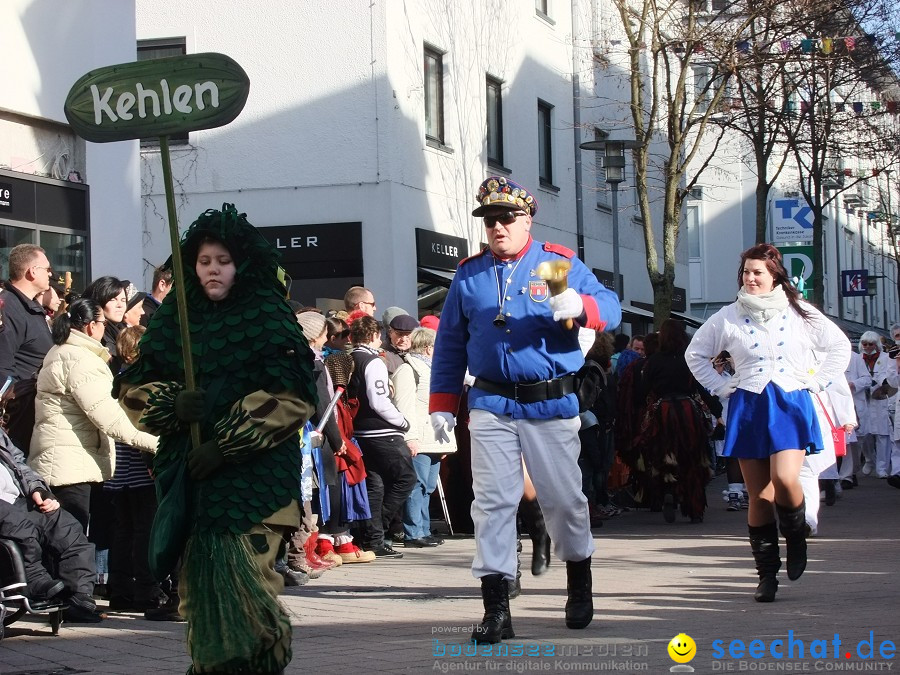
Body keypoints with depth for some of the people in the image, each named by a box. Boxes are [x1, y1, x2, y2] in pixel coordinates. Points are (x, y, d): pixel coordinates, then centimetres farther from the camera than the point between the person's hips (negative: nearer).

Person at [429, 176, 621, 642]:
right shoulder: (469, 274, 9)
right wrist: (441, 405, 9)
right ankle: (496, 610, -3)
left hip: (551, 404, -2)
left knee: (563, 499, 7)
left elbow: (610, 307, -8)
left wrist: (579, 306, -30)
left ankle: (580, 588, 30)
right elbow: (450, 343, 14)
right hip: (491, 406, 2)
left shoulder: (558, 262, 1)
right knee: (492, 503, -4)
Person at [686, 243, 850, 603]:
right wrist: (722, 388, 8)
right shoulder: (728, 317, 5)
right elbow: (696, 354, 17)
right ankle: (767, 574, 8)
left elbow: (840, 347, 13)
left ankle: (796, 536, 8)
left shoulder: (800, 313, 4)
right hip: (748, 409, 1)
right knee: (759, 495, -1)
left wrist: (815, 382, 4)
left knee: (785, 479, -22)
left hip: (790, 406, -1)